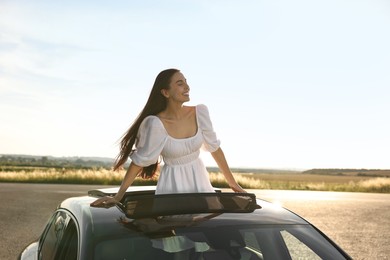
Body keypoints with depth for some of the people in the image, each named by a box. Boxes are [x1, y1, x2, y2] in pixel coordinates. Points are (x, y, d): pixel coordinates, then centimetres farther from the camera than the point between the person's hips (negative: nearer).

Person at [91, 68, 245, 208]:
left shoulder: (200, 112, -9)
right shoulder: (156, 123, -21)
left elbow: (214, 147, 2)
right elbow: (139, 160, -12)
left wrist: (232, 183, 7)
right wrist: (118, 196, -10)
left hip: (200, 180, 4)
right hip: (172, 184, -4)